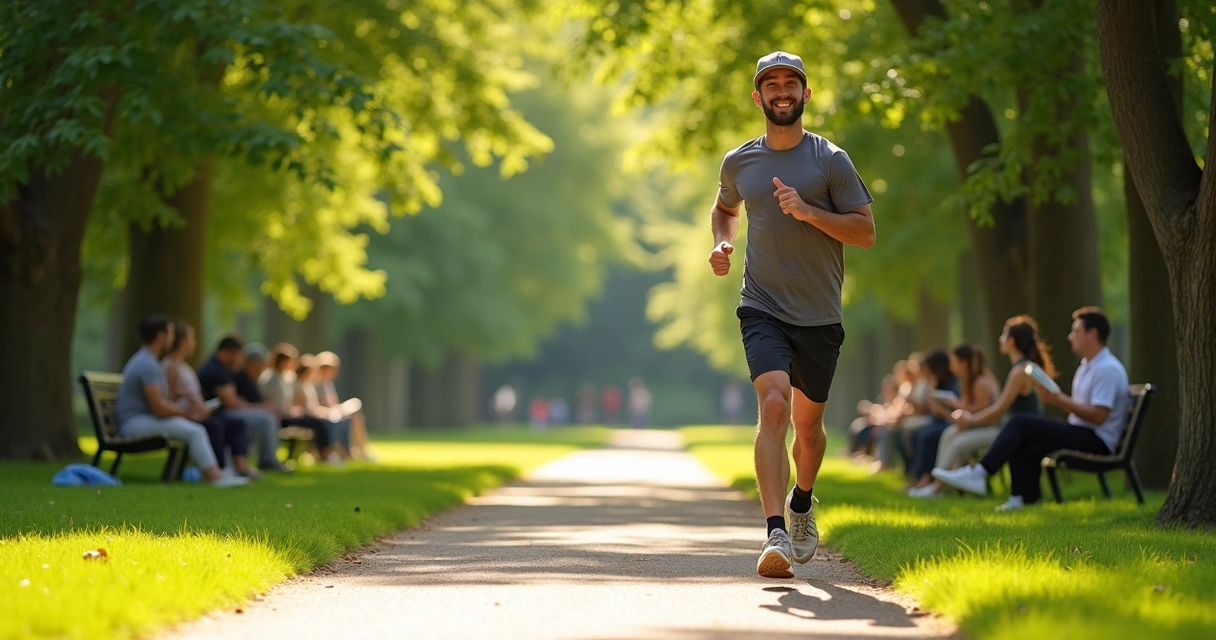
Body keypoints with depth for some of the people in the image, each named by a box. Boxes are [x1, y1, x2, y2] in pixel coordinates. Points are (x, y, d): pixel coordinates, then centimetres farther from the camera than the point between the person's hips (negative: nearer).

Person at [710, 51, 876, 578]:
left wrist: (809, 212, -17)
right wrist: (722, 243, 6)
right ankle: (775, 533, -29)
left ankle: (802, 501, 43)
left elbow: (866, 232, -4)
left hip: (820, 316, 0)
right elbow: (724, 208, 27)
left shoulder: (830, 160, -1)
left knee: (807, 422, 12)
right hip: (762, 308, 0)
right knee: (773, 404, -21)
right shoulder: (738, 162, 6)